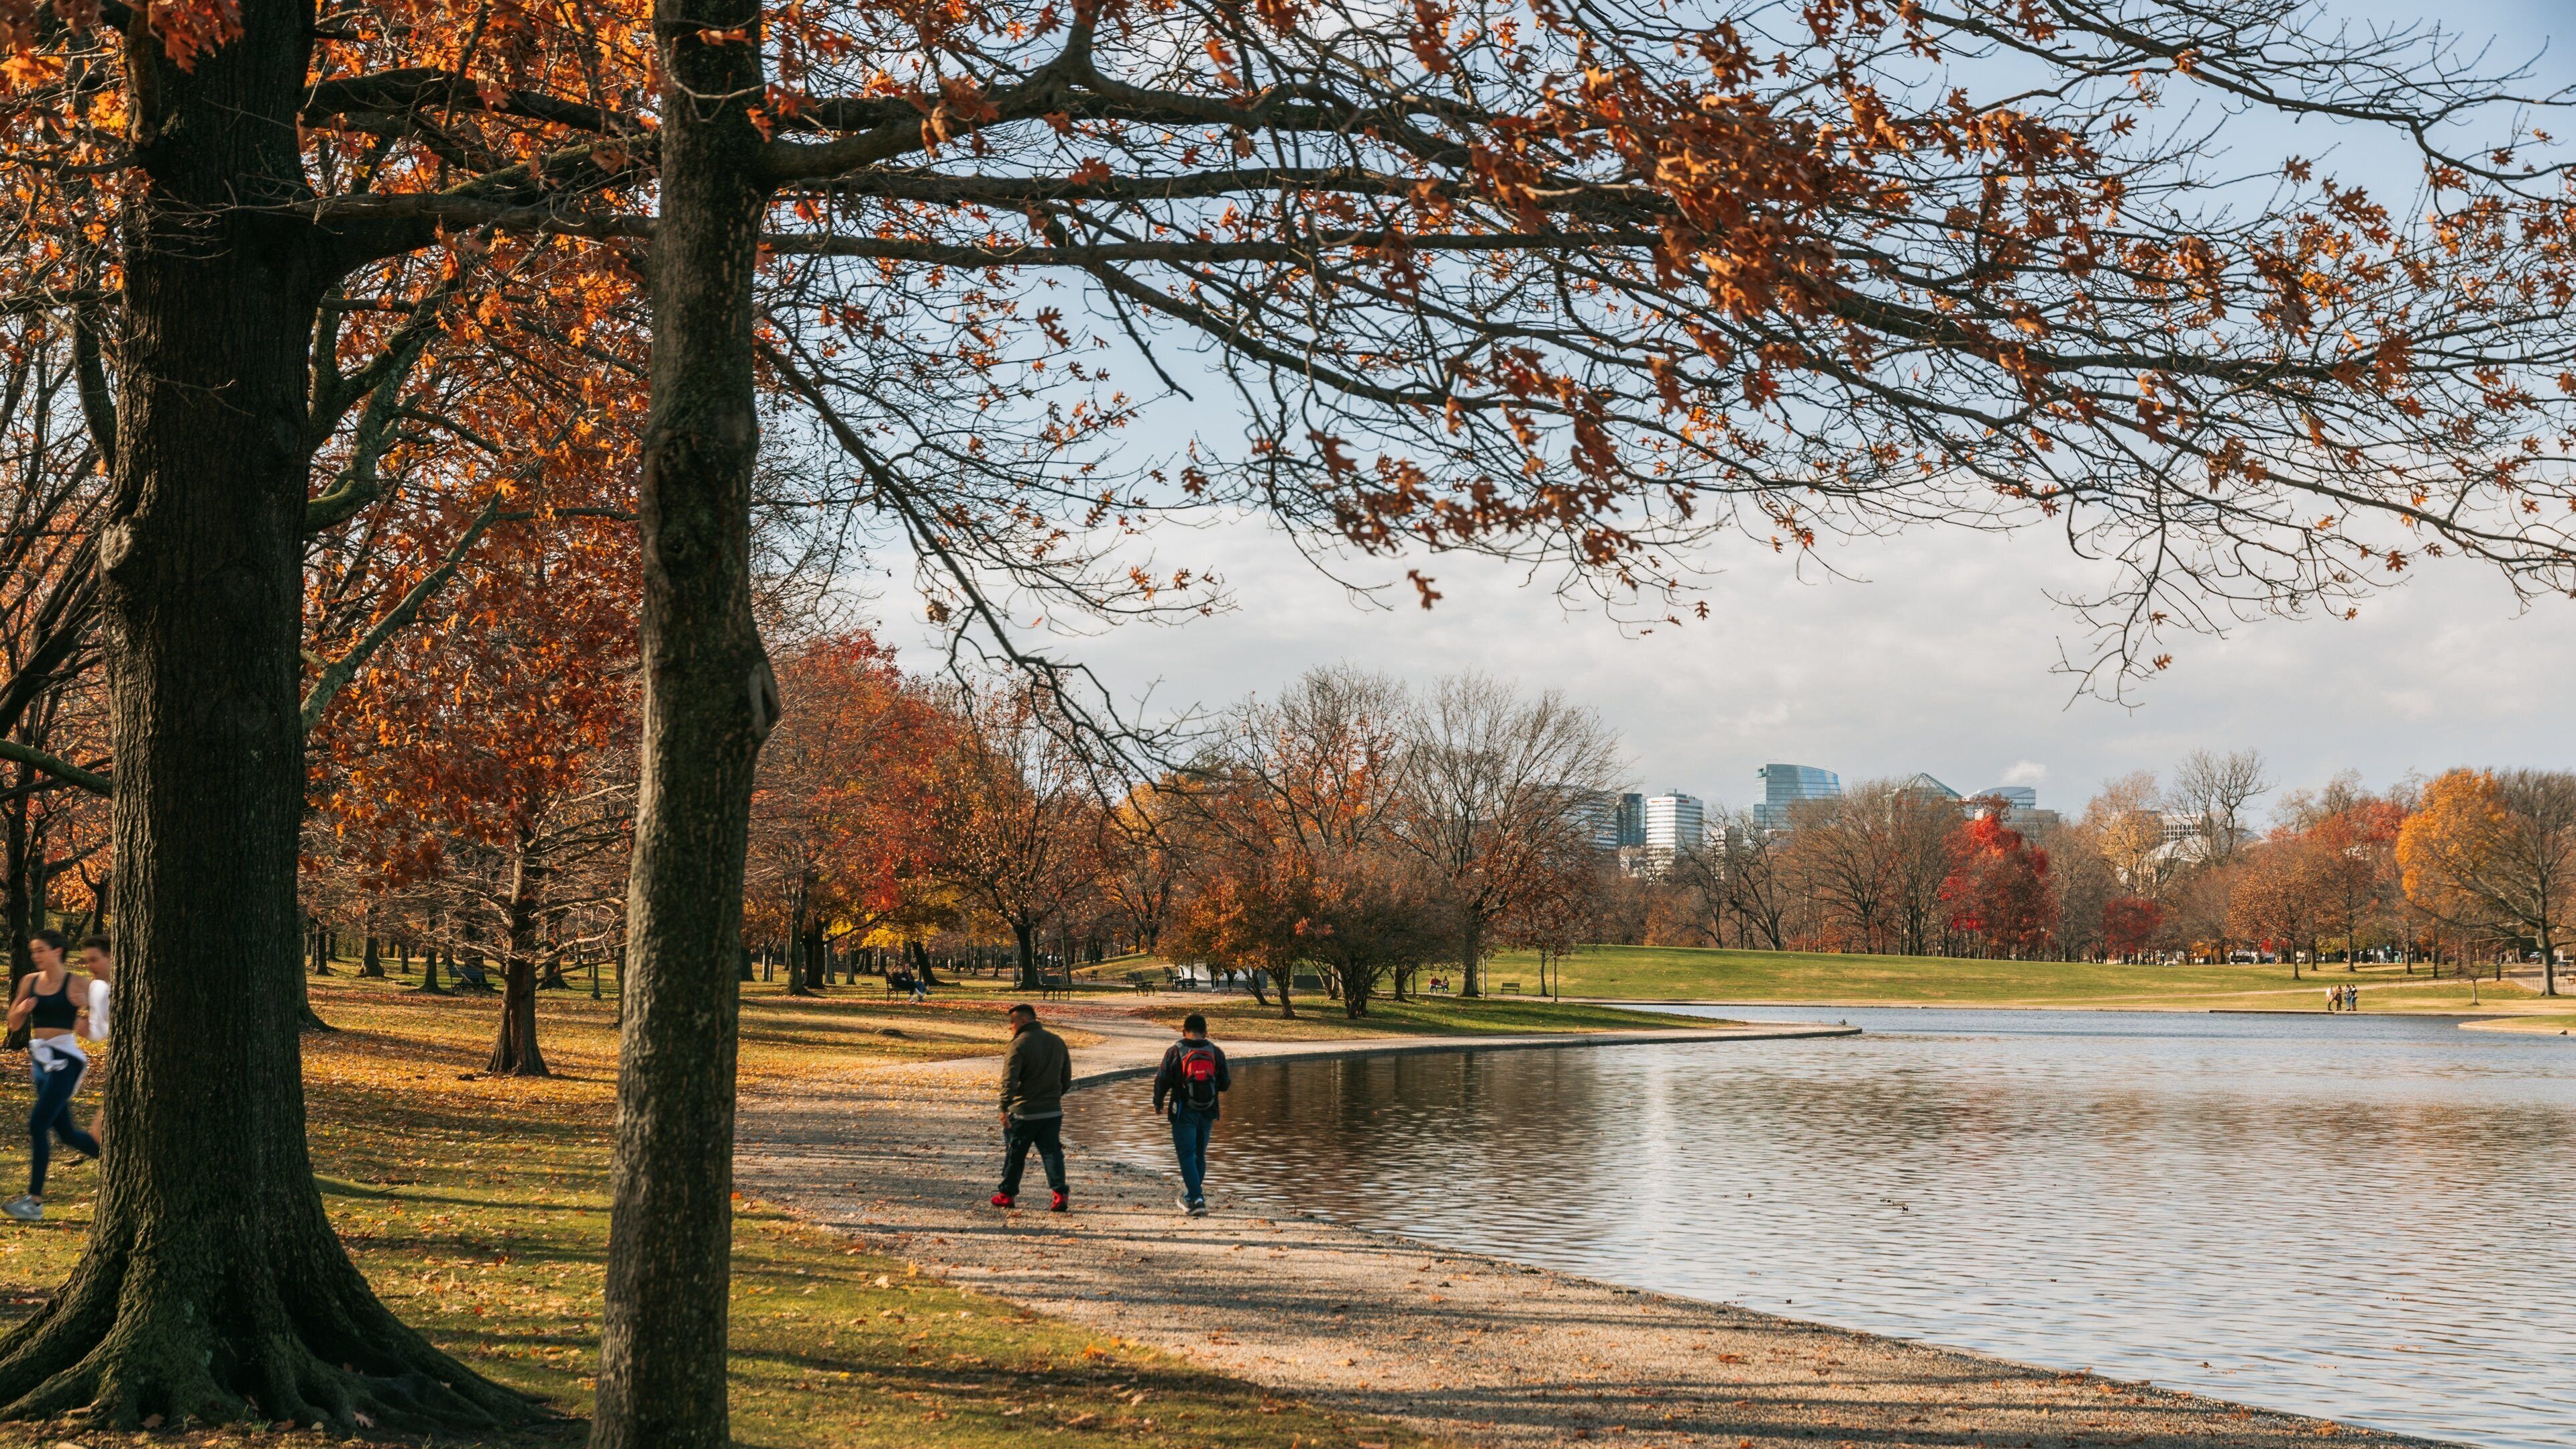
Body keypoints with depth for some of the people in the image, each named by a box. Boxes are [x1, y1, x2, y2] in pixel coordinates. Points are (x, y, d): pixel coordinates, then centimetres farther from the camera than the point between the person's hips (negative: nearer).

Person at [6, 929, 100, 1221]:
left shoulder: (76, 983, -6)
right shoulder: (30, 981, 9)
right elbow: (14, 1024, 15)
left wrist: (84, 1004, -23)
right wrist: (21, 1008, -6)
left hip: (65, 1058, -7)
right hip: (40, 1059, 7)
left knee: (38, 1125, -14)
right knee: (66, 1133, 11)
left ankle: (35, 1201, -11)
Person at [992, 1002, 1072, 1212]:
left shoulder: (1019, 1044, -13)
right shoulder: (1057, 1042, 9)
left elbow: (1009, 1080, -22)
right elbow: (1067, 1080, 17)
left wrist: (1004, 1108, -23)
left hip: (1024, 1111, -5)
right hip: (1053, 1111, 5)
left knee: (1014, 1155, 9)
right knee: (1052, 1152, 4)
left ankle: (1008, 1194, 20)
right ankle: (1060, 1194, -10)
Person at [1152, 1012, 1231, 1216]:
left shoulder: (1174, 1052, -7)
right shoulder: (1216, 1052, 2)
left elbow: (1162, 1082, -6)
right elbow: (1224, 1084, 6)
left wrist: (1158, 1103, 11)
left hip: (1183, 1113, -4)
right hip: (1207, 1113, 4)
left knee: (1187, 1156, -3)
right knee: (1200, 1156, 17)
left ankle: (1196, 1199, -17)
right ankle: (1191, 1197, 29)